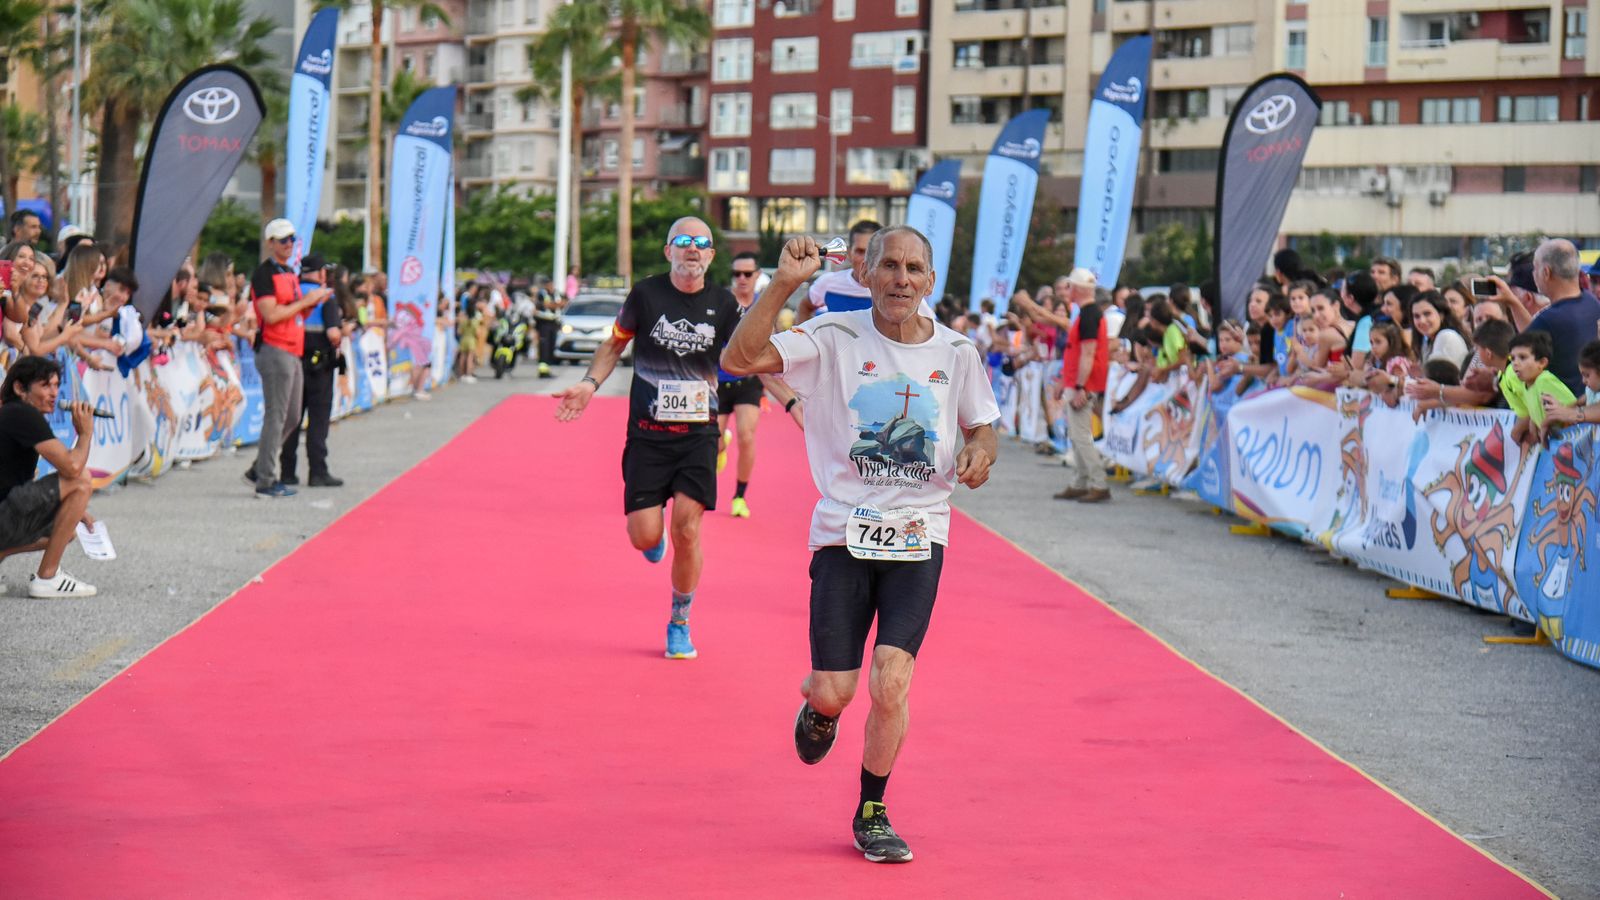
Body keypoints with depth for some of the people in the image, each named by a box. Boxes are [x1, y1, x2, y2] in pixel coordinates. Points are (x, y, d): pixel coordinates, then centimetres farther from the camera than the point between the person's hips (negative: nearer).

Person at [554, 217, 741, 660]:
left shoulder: (722, 304, 0)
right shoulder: (646, 294, -4)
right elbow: (615, 342, 11)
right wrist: (590, 383, -3)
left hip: (698, 434, 0)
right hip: (647, 432, 0)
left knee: (687, 531, -10)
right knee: (645, 537, -7)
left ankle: (680, 622, 12)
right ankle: (656, 532, 34)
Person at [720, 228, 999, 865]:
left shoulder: (956, 353, 3)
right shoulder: (834, 338, -5)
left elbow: (983, 424, 18)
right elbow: (738, 360, -16)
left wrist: (980, 451, -6)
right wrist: (784, 284, -24)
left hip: (919, 538, 1)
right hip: (843, 534, -1)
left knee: (890, 685, -12)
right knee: (833, 692, -3)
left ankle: (872, 813, 11)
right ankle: (819, 710, 38)